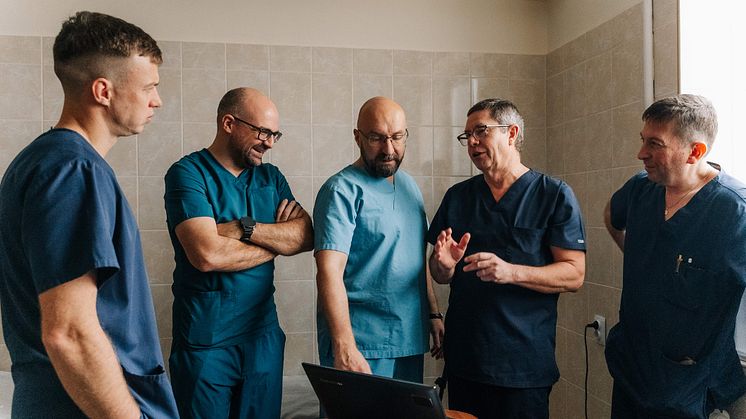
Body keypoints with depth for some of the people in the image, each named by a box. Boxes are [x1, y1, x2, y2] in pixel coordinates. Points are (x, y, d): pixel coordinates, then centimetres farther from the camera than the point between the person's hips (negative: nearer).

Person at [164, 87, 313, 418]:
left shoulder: (271, 177, 9)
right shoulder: (188, 174, -10)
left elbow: (307, 236, -4)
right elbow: (208, 255, -23)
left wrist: (244, 227, -18)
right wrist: (277, 241, -8)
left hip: (264, 334, 5)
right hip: (206, 341, -5)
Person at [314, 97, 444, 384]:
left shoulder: (408, 185, 10)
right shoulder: (342, 191, -13)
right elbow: (329, 273, -22)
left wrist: (433, 314, 14)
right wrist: (345, 348, -30)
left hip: (411, 340, 7)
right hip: (361, 346, -7)